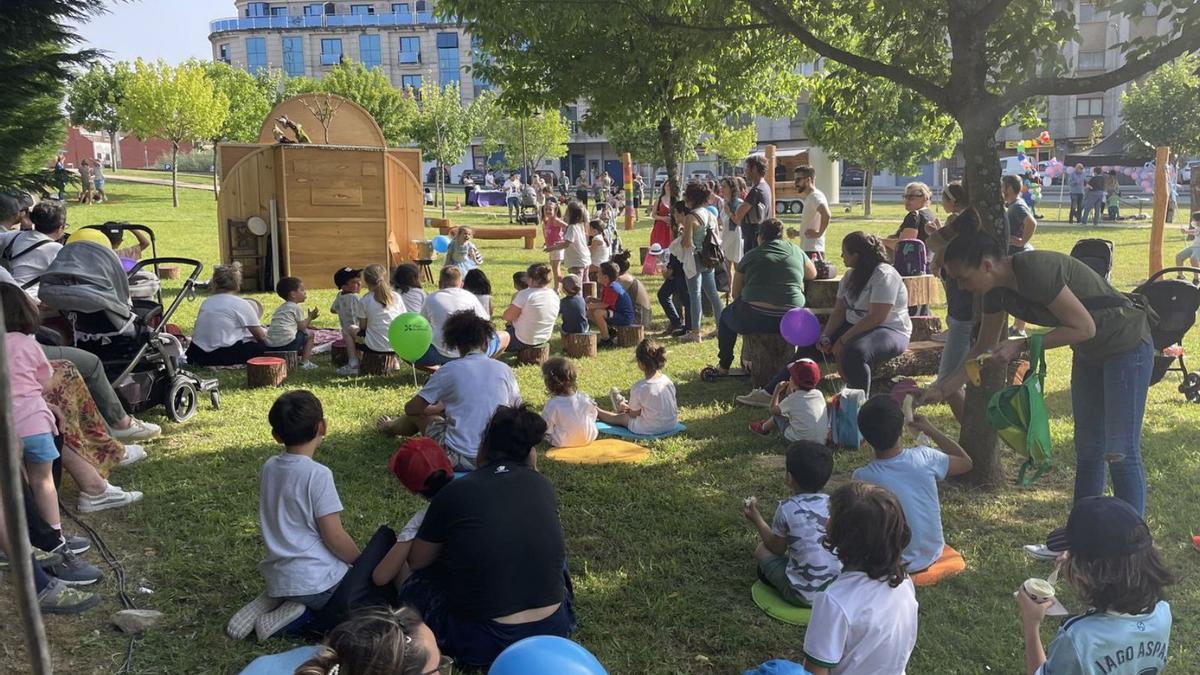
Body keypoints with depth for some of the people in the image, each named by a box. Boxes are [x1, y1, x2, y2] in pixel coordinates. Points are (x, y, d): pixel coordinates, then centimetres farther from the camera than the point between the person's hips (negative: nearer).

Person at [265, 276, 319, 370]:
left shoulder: (280, 308, 25)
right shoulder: (297, 308, 1)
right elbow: (302, 327, -1)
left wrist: (309, 319, 31)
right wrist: (310, 317, 14)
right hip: (286, 344, -8)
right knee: (309, 334, 11)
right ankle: (304, 362, 5)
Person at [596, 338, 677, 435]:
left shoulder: (639, 387, -24)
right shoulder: (667, 381, -7)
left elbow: (633, 414, -10)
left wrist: (625, 408, 15)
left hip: (649, 430, -5)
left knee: (619, 418, 23)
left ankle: (596, 412, 48)